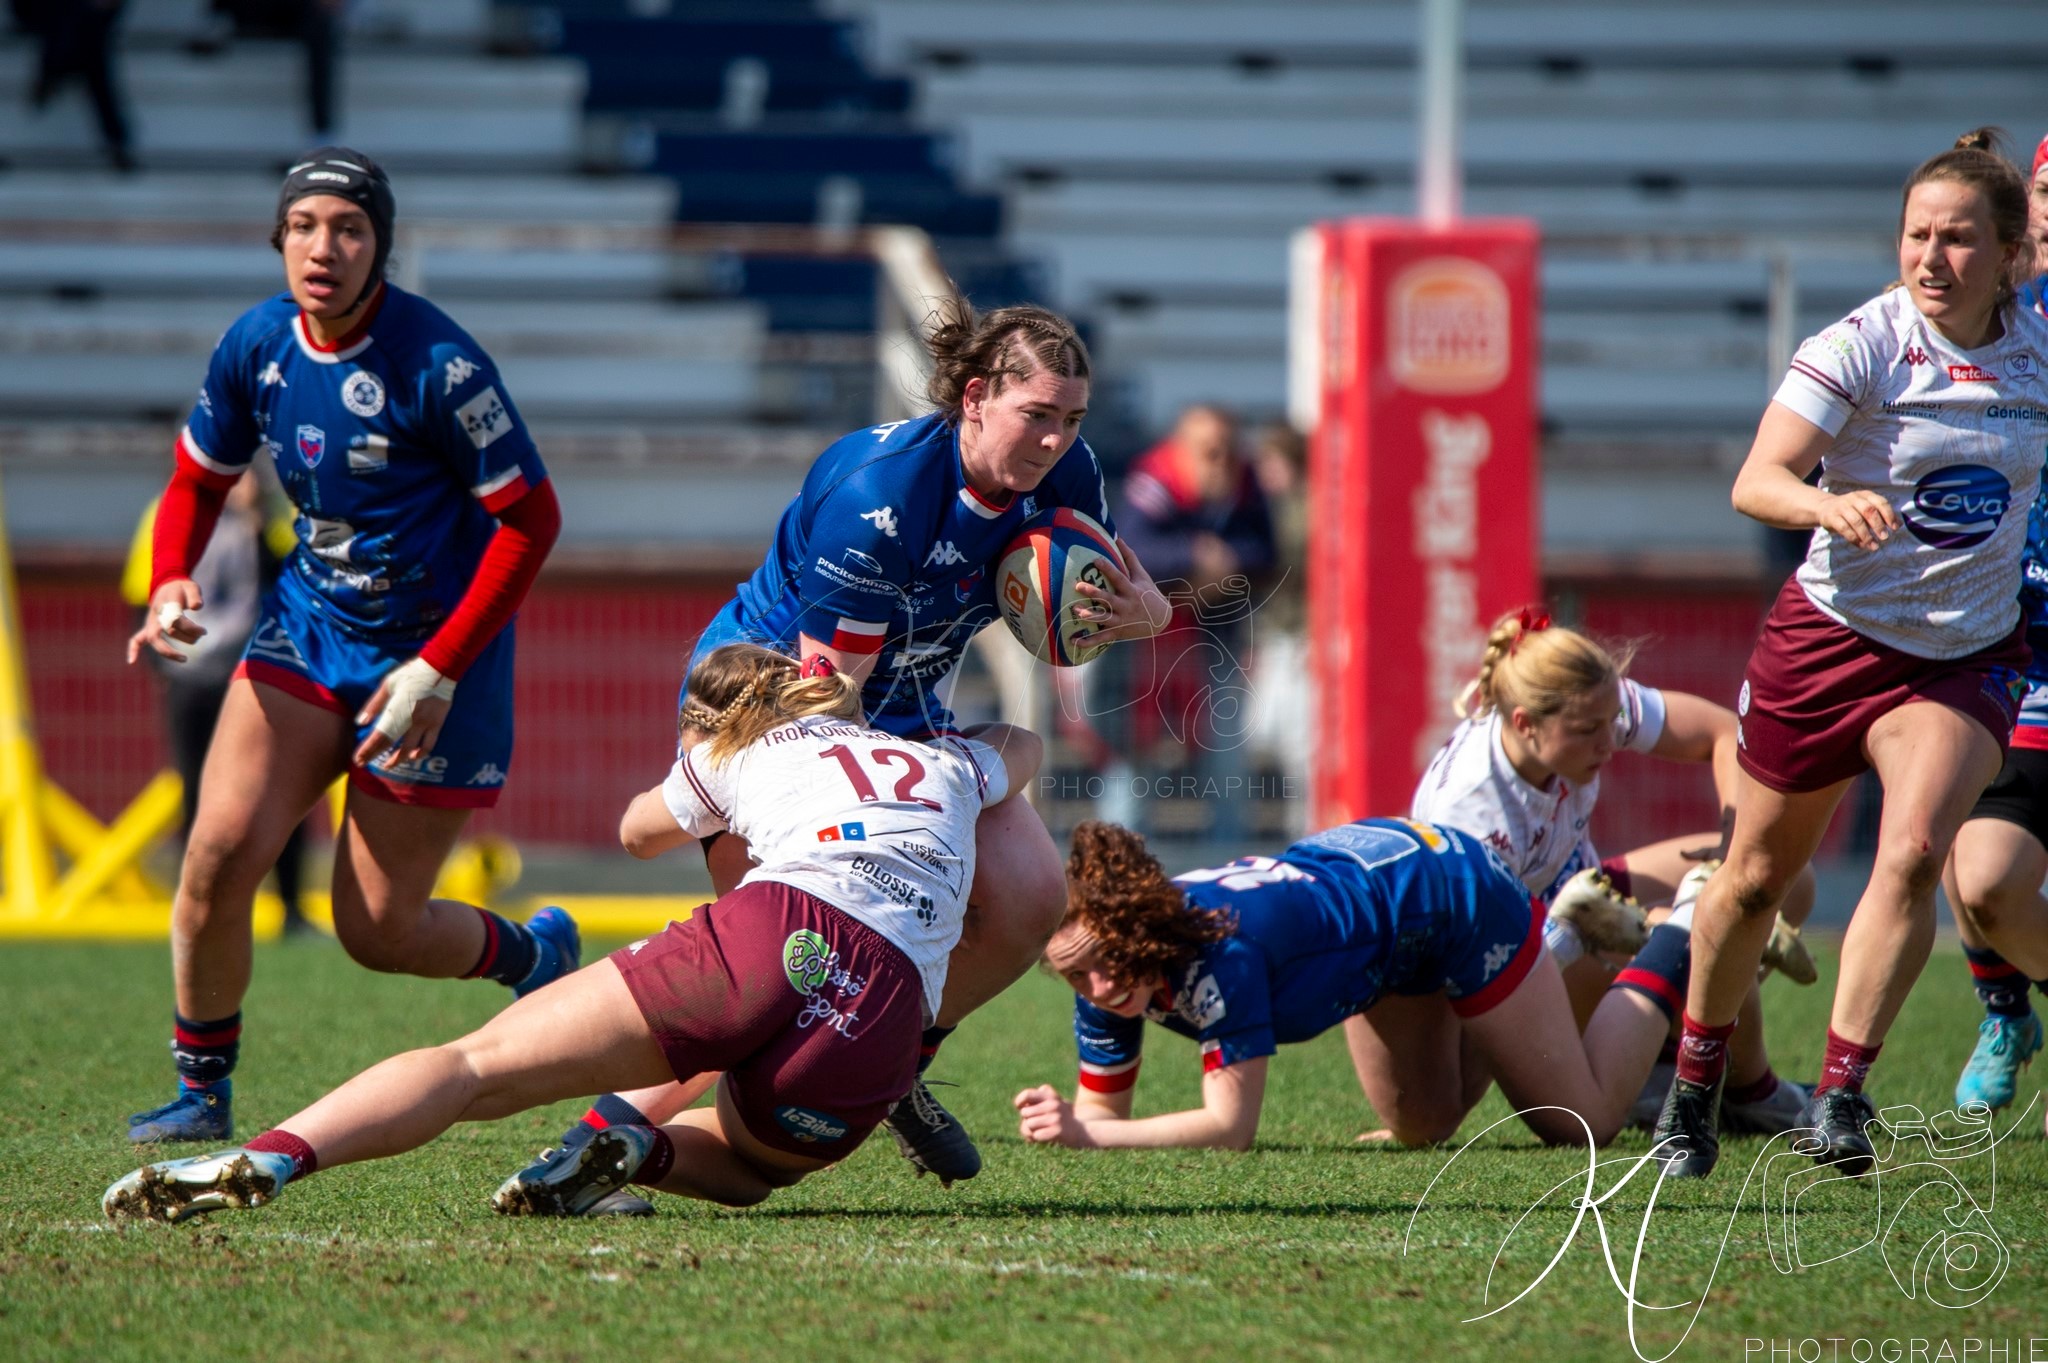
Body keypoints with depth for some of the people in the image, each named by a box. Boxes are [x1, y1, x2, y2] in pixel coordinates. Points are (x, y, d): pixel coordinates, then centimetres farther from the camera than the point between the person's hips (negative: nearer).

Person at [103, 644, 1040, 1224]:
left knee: (477, 1068, 0)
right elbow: (1024, 747, 61)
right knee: (746, 1159, 31)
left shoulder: (735, 754, 30)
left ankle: (270, 1156, -23)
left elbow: (637, 831, 52)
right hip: (885, 1028, 2)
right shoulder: (953, 763, 35)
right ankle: (642, 1152, -4)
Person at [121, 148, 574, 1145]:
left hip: (437, 650, -5)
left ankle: (534, 953, 32)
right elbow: (199, 479, 12)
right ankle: (202, 1092, 5)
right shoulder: (257, 343, -5)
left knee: (377, 931, 0)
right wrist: (169, 587, -9)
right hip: (309, 624, 5)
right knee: (221, 848, -13)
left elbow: (530, 519, -16)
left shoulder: (436, 365, -22)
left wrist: (438, 671, -19)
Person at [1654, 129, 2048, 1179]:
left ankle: (1840, 1094, -18)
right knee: (1757, 875, 10)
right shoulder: (1863, 345, -16)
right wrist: (1827, 504, -44)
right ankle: (1696, 1080, 32)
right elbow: (1755, 482, -25)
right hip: (1832, 636, -2)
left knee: (1916, 848, -23)